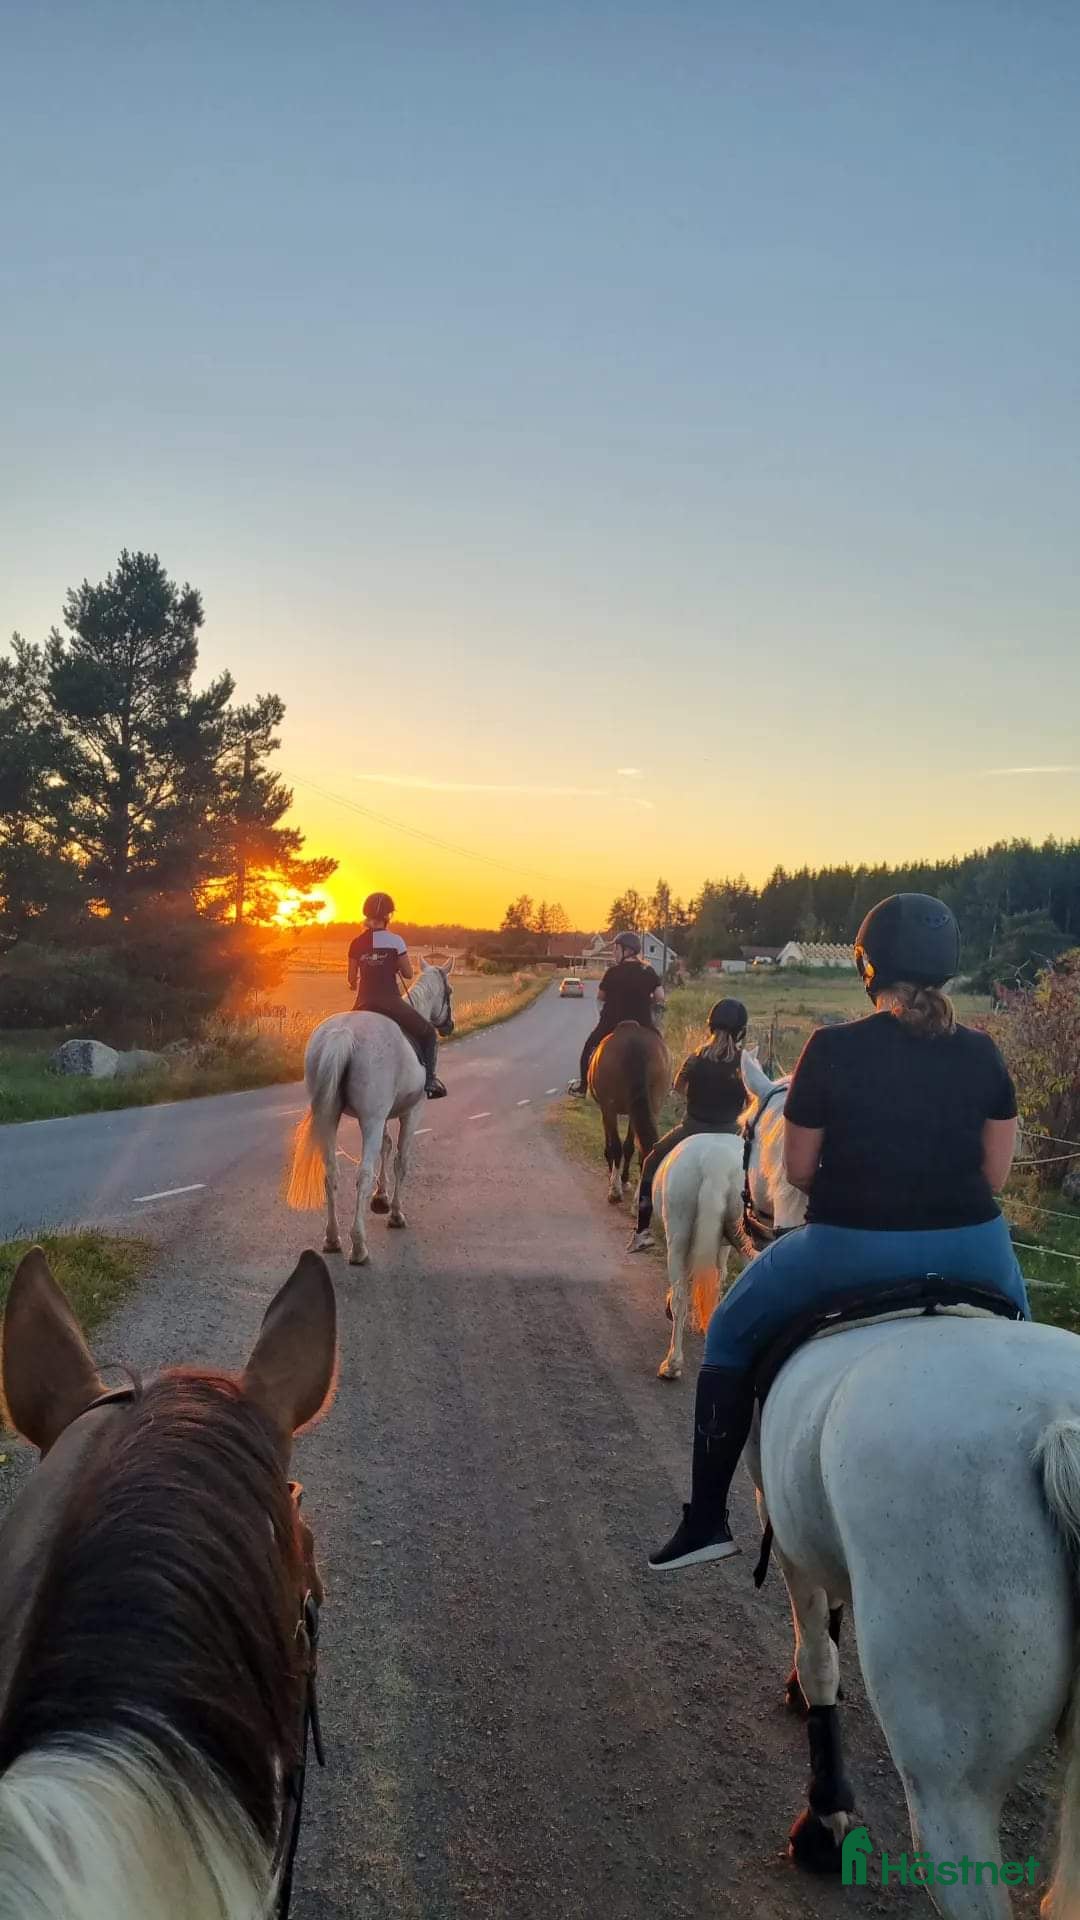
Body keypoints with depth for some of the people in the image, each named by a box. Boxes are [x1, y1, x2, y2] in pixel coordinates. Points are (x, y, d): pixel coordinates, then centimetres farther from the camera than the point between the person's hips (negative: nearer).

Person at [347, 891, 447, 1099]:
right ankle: (429, 1080, 0)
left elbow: (351, 979, 9)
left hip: (364, 1003, 4)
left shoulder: (357, 943, 5)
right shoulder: (395, 941, -6)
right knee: (429, 1033, 13)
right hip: (390, 1002, -4)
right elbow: (408, 974, -3)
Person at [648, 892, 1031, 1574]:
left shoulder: (831, 1050, -10)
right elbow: (996, 1173, 3)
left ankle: (706, 1520, 22)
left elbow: (797, 1170, -4)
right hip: (970, 1249, 3)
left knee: (732, 1332, 20)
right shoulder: (983, 1054, -2)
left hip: (851, 1248, -3)